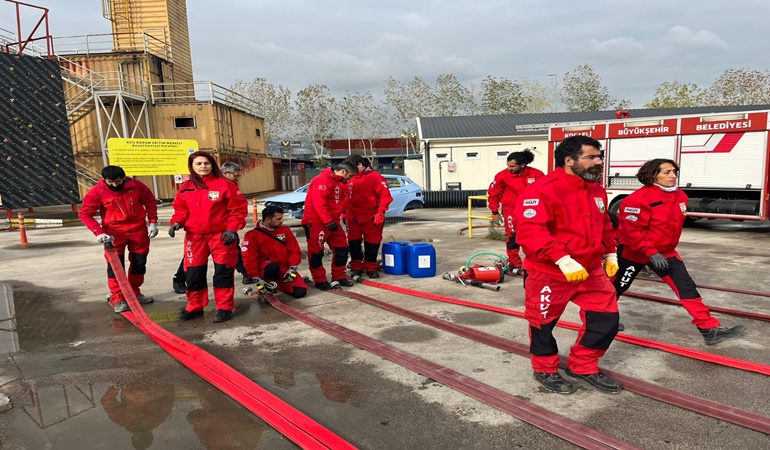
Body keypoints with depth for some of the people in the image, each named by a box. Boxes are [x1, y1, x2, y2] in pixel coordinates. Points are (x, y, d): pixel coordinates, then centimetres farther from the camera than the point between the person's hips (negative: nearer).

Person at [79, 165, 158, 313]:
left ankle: (134, 293, 27)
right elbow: (85, 213, -8)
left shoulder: (136, 185, -7)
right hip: (114, 232, -2)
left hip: (138, 230, 3)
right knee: (115, 265, -4)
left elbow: (150, 202, 5)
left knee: (139, 263, 10)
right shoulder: (96, 192, -12)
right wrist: (98, 232, -19)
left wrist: (152, 222, 0)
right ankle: (117, 299, 5)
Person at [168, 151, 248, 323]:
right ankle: (195, 306, 24)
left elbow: (239, 208, -6)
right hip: (195, 236, 4)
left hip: (221, 235, -4)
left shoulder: (224, 184, -6)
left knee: (223, 272, 2)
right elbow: (181, 210, 14)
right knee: (193, 272, 8)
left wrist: (232, 228, -15)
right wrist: (176, 222, -6)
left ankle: (224, 308, 13)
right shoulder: (185, 188, 6)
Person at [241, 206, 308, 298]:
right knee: (272, 268, -41)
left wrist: (292, 269, -11)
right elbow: (250, 259, -12)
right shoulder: (253, 235, -9)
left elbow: (294, 250, 2)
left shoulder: (285, 230, 1)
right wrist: (257, 279, -18)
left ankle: (278, 284, 16)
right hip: (264, 268, -4)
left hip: (285, 268, 4)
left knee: (300, 292, -13)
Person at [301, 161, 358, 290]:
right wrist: (329, 222, -26)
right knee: (316, 251, 0)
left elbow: (341, 202, 19)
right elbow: (319, 203, -26)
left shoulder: (340, 182, 10)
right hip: (316, 222, -9)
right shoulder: (323, 180, -20)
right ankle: (320, 280, 10)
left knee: (342, 248, 9)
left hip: (332, 221, 9)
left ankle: (339, 277, 20)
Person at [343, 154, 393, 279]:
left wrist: (381, 212, -21)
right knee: (353, 243, 9)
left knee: (372, 243, 5)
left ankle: (371, 267, 20)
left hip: (371, 218, -5)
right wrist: (344, 212, 14)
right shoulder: (351, 179, 5)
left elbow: (385, 195, -15)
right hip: (353, 217, 5)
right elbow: (347, 197, 17)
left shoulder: (375, 177, -12)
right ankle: (356, 267, 22)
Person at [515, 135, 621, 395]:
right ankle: (545, 370, 34)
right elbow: (529, 231, -29)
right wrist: (562, 259, -32)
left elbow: (604, 225, 24)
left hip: (591, 271, 7)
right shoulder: (542, 189, -21)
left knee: (606, 317, 8)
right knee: (543, 322, 9)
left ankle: (583, 366, 30)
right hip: (548, 273, -7)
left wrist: (610, 254, 19)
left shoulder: (597, 191, 8)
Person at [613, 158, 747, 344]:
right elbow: (631, 230, -26)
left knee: (687, 286, -3)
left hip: (665, 252, 7)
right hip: (634, 252, -6)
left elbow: (675, 225, 16)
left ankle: (710, 329, 1)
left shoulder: (680, 196, 1)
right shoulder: (640, 198, -25)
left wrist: (665, 248, 19)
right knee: (618, 286, 10)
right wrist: (651, 253, -27)